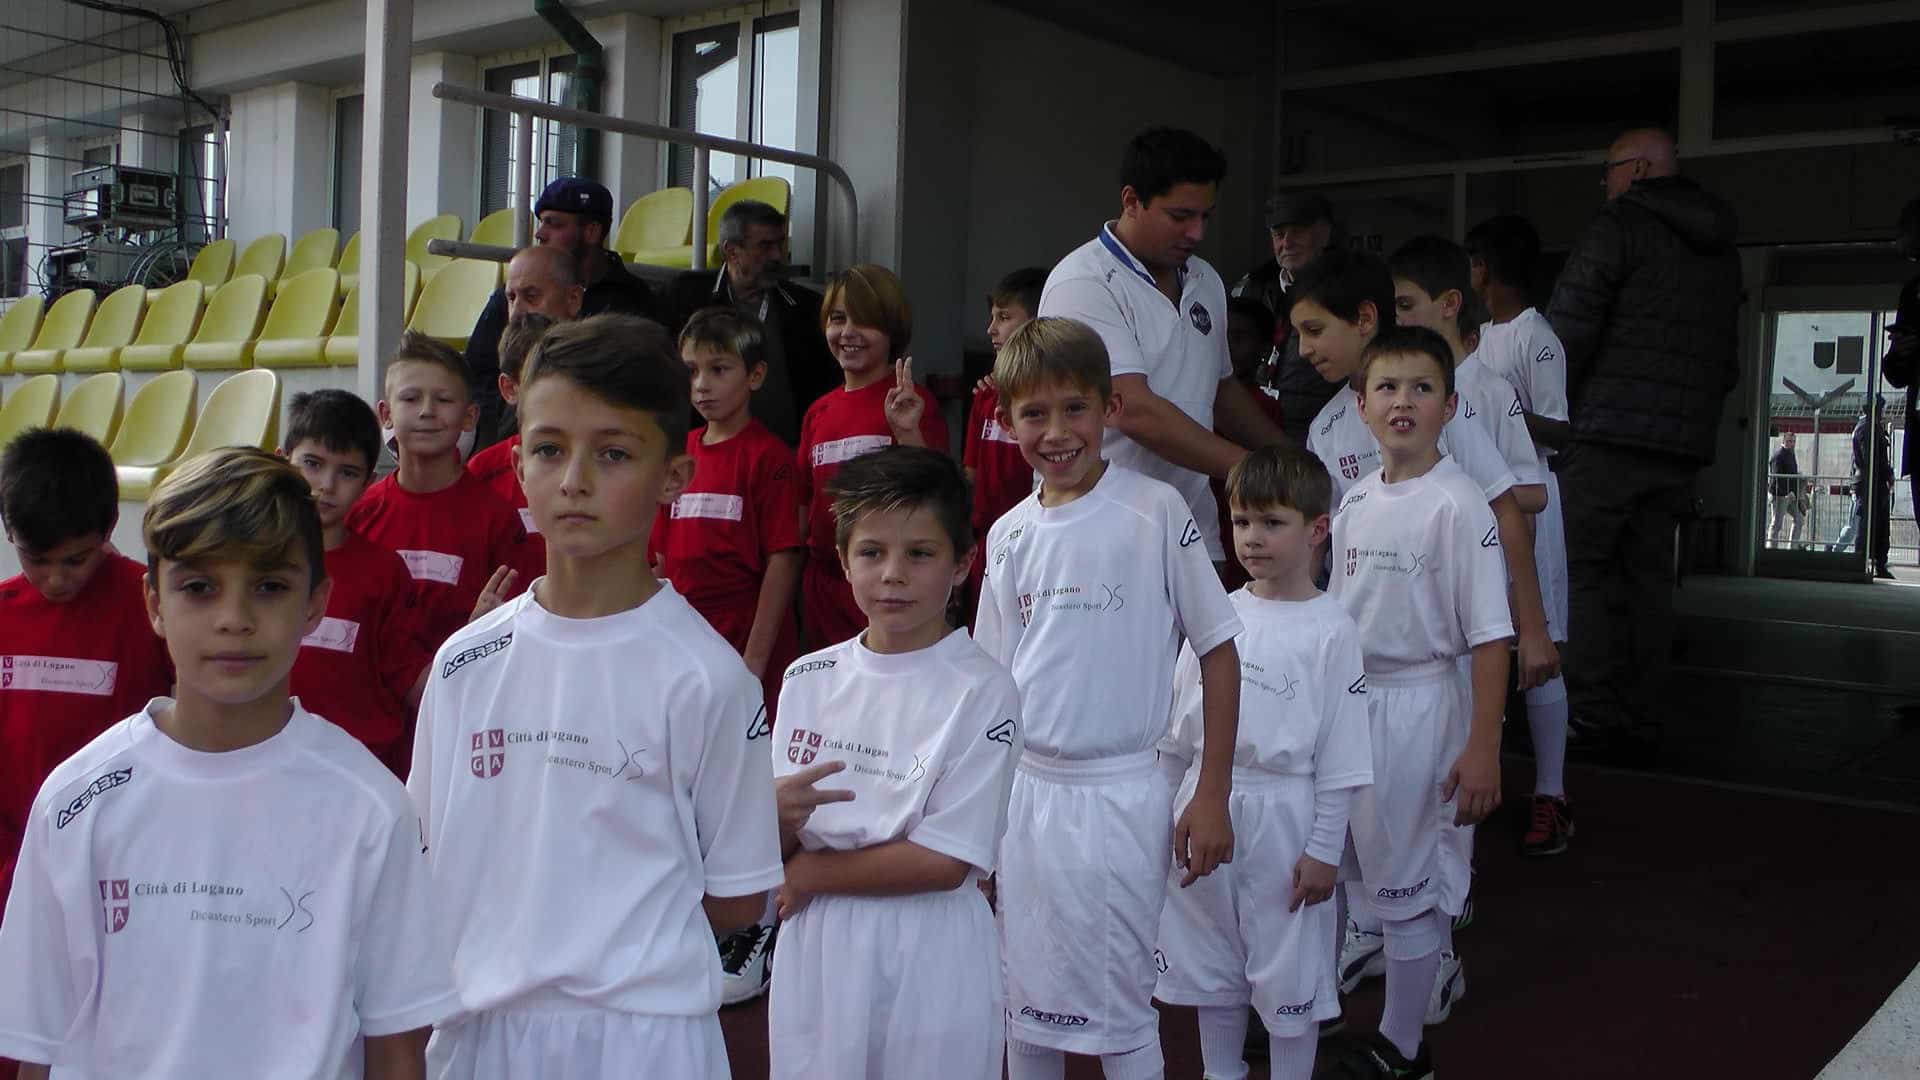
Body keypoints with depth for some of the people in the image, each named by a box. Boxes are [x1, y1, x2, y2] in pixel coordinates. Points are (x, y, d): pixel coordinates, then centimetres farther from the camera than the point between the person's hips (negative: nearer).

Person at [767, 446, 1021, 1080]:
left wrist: (810, 874, -10)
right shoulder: (808, 679, 3)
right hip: (814, 947, 4)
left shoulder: (982, 690, -11)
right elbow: (774, 847, 4)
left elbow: (944, 862, -16)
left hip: (930, 960, -4)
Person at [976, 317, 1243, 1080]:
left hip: (1118, 795, -4)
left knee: (1118, 1010, 5)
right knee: (1027, 1001, 17)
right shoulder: (1009, 535, 4)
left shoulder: (1156, 511, -9)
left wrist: (1212, 796, -8)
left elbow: (1218, 651, -7)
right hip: (1024, 789, 5)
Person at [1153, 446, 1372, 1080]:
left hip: (1283, 815, -5)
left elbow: (1341, 756, -9)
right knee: (1210, 962, 18)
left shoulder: (1331, 630, -10)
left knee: (1288, 969, 7)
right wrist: (1175, 808, 9)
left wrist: (1324, 849, -9)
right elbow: (1179, 724, 10)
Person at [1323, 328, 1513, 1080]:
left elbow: (1490, 635, -16)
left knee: (1407, 879, 6)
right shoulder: (1355, 501, 4)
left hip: (1419, 702, -6)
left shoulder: (1457, 505, -15)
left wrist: (1483, 748, -20)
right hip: (1349, 700, 6)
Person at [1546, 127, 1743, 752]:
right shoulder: (1721, 248, 22)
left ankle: (1595, 713, -9)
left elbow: (1568, 327, -12)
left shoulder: (1620, 225, -3)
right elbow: (1728, 358, 24)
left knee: (1576, 567, -3)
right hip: (1684, 445, 7)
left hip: (1608, 435, -7)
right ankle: (1640, 720, 10)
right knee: (1648, 575, 9)